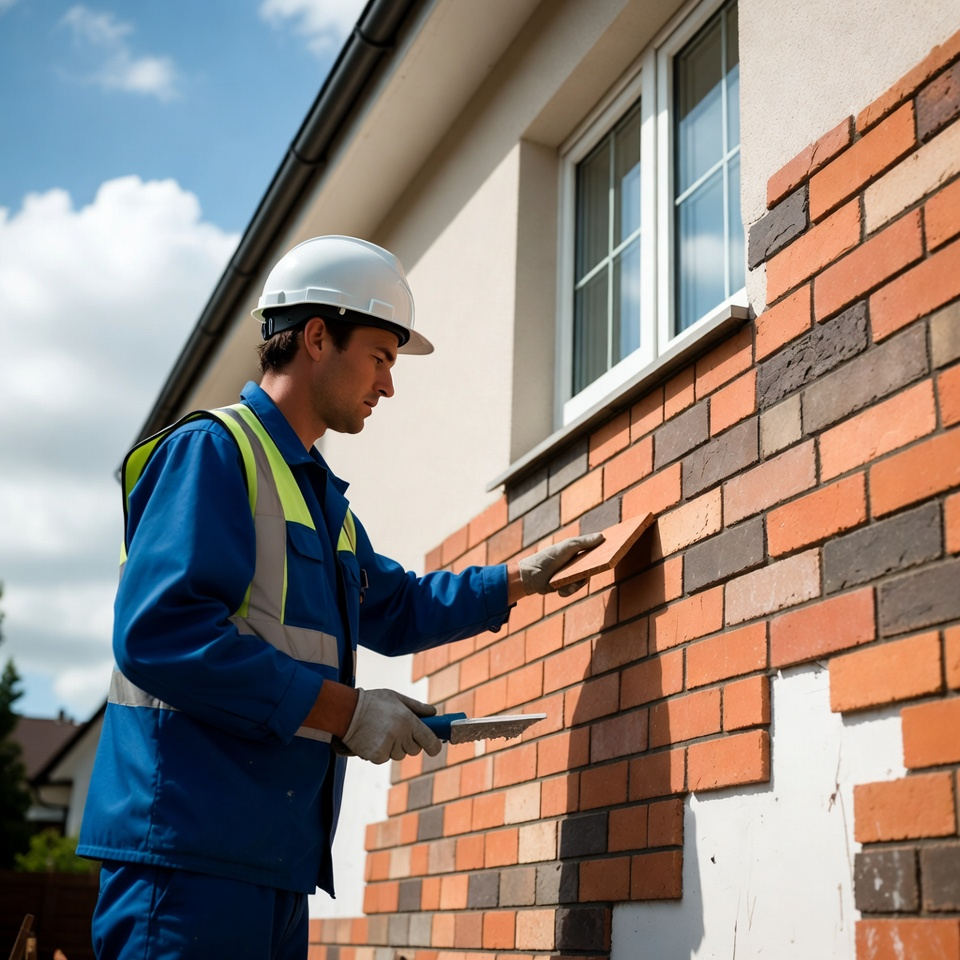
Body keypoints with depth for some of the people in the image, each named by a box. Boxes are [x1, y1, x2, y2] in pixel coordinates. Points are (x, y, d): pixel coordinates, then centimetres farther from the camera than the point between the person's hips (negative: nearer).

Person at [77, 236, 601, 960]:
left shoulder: (320, 491, 21)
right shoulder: (213, 451, -10)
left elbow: (393, 610, 33)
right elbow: (159, 634, -22)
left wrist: (521, 579, 26)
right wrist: (343, 710, -18)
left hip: (277, 849, 9)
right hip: (191, 847, -9)